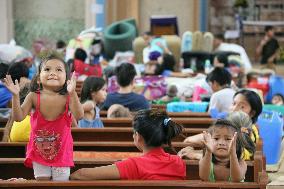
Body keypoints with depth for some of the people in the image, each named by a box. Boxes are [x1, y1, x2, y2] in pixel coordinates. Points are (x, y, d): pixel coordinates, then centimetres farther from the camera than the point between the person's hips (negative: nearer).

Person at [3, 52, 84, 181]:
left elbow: (78, 116, -29)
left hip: (61, 152, -1)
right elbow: (18, 117, -14)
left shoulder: (67, 98, -14)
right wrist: (15, 96, -27)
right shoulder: (34, 97, -10)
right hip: (39, 151, 1)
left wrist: (72, 93, -41)